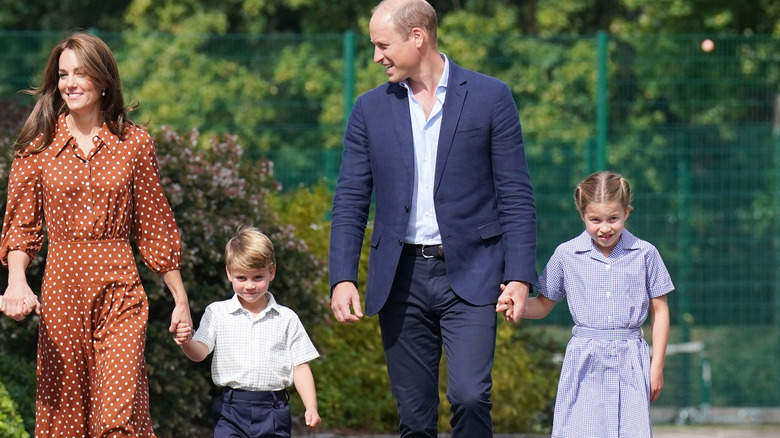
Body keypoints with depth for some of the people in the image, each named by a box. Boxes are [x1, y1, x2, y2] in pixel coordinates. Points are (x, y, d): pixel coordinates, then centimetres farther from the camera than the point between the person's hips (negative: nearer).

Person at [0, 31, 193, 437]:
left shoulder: (134, 143, 5)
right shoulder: (38, 144, 5)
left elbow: (154, 228, 9)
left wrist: (180, 299, 10)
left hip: (119, 287, -1)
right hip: (61, 289, 1)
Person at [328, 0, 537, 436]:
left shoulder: (490, 98, 1)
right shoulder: (370, 110, 9)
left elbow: (516, 197, 0)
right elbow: (350, 203, 8)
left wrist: (519, 278, -8)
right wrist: (343, 279, -5)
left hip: (470, 274, -3)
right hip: (401, 278, 3)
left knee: (470, 396, -18)